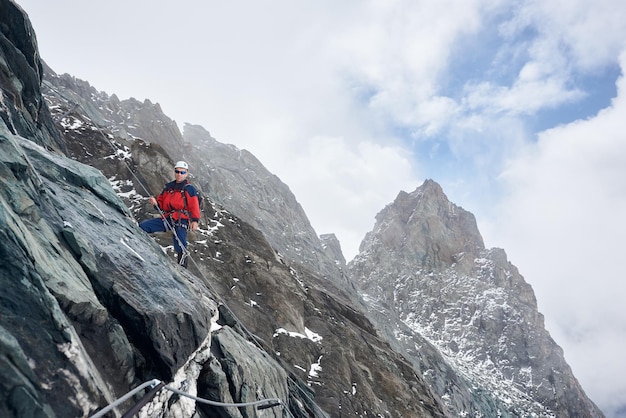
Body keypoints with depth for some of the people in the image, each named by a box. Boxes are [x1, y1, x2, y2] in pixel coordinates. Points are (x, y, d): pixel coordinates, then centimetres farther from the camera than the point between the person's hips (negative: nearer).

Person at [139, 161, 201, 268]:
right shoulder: (168, 187, 18)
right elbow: (161, 204, 21)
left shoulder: (190, 189, 1)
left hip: (181, 220, -6)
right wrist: (155, 203, -3)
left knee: (180, 247, -24)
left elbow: (194, 206, -8)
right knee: (142, 227, -5)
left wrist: (195, 220, -22)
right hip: (167, 219, 6)